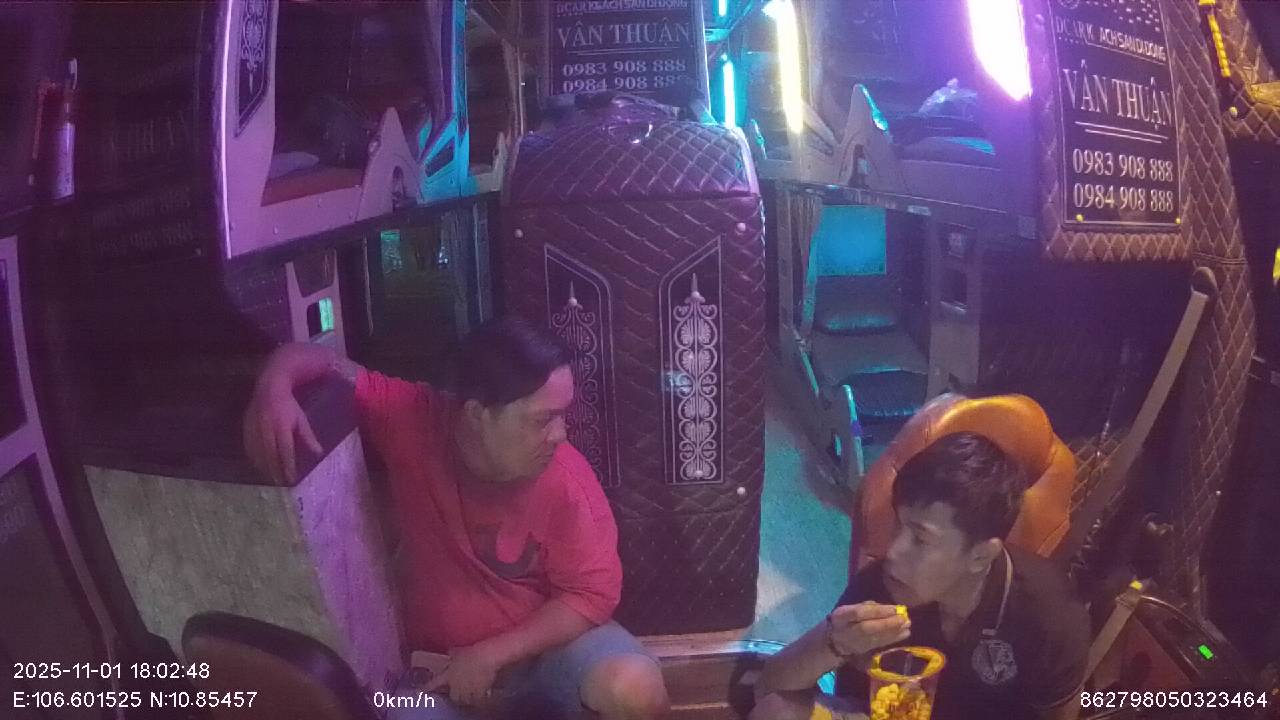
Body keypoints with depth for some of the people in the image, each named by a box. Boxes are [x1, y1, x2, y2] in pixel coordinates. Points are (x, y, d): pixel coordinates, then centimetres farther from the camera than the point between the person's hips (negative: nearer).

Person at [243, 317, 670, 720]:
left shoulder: (566, 479, -20)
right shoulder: (411, 420, -18)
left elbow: (594, 591, -14)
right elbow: (318, 358, -11)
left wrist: (493, 656, -21)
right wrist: (274, 389, -35)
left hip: (548, 641, -1)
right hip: (440, 660, 1)